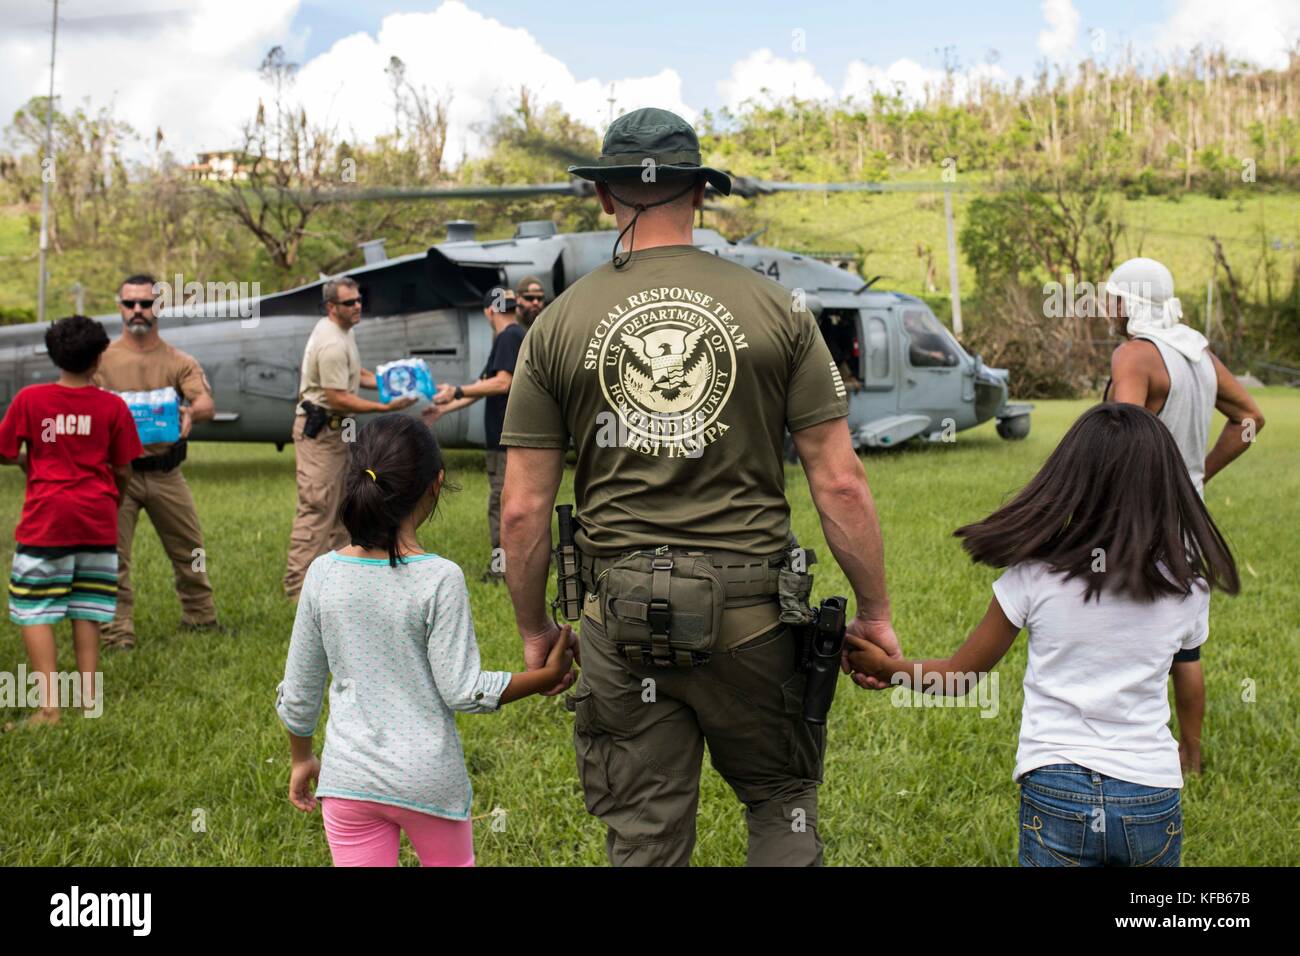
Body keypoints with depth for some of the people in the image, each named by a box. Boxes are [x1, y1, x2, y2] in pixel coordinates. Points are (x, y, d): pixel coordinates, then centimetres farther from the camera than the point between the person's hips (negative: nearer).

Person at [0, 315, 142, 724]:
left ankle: (49, 706, -5)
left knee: (35, 610, 2)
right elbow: (124, 470, 3)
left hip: (45, 520, -2)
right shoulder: (112, 406, -2)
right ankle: (89, 698, 13)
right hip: (97, 521, 2)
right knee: (87, 611, 12)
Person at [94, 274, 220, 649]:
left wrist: (191, 411, -33)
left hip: (166, 472, 2)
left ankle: (200, 616, 28)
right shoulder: (103, 359, 3)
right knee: (112, 554, -4)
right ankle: (117, 630, 3)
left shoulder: (179, 361, 5)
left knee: (189, 549, 11)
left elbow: (207, 403, -9)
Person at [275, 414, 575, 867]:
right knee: (451, 861, 21)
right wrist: (548, 675, -2)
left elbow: (297, 691, 5)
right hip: (427, 778, -2)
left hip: (347, 777, 3)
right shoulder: (439, 579, -15)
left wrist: (301, 758, 21)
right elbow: (463, 690, -12)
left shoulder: (323, 573, -3)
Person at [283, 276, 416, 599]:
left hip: (335, 428, 11)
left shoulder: (345, 331, 11)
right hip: (318, 430, -11)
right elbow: (339, 399, -24)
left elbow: (356, 374, 23)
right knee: (316, 508, -11)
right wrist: (385, 407, -24)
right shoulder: (331, 343, -22)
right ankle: (299, 587, -9)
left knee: (339, 505, 17)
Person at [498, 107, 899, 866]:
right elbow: (840, 484, -5)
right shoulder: (774, 308, -3)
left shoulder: (559, 325, 1)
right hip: (751, 609, -1)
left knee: (645, 837, 12)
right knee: (783, 800, 20)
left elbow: (522, 510, 0)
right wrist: (876, 613, 6)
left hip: (622, 618, 1)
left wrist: (534, 629, 13)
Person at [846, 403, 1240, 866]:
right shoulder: (1187, 586, 0)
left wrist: (884, 668, 22)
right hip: (1150, 801, 2)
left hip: (1055, 794, -2)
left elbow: (959, 677, 6)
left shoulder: (1034, 576, -5)